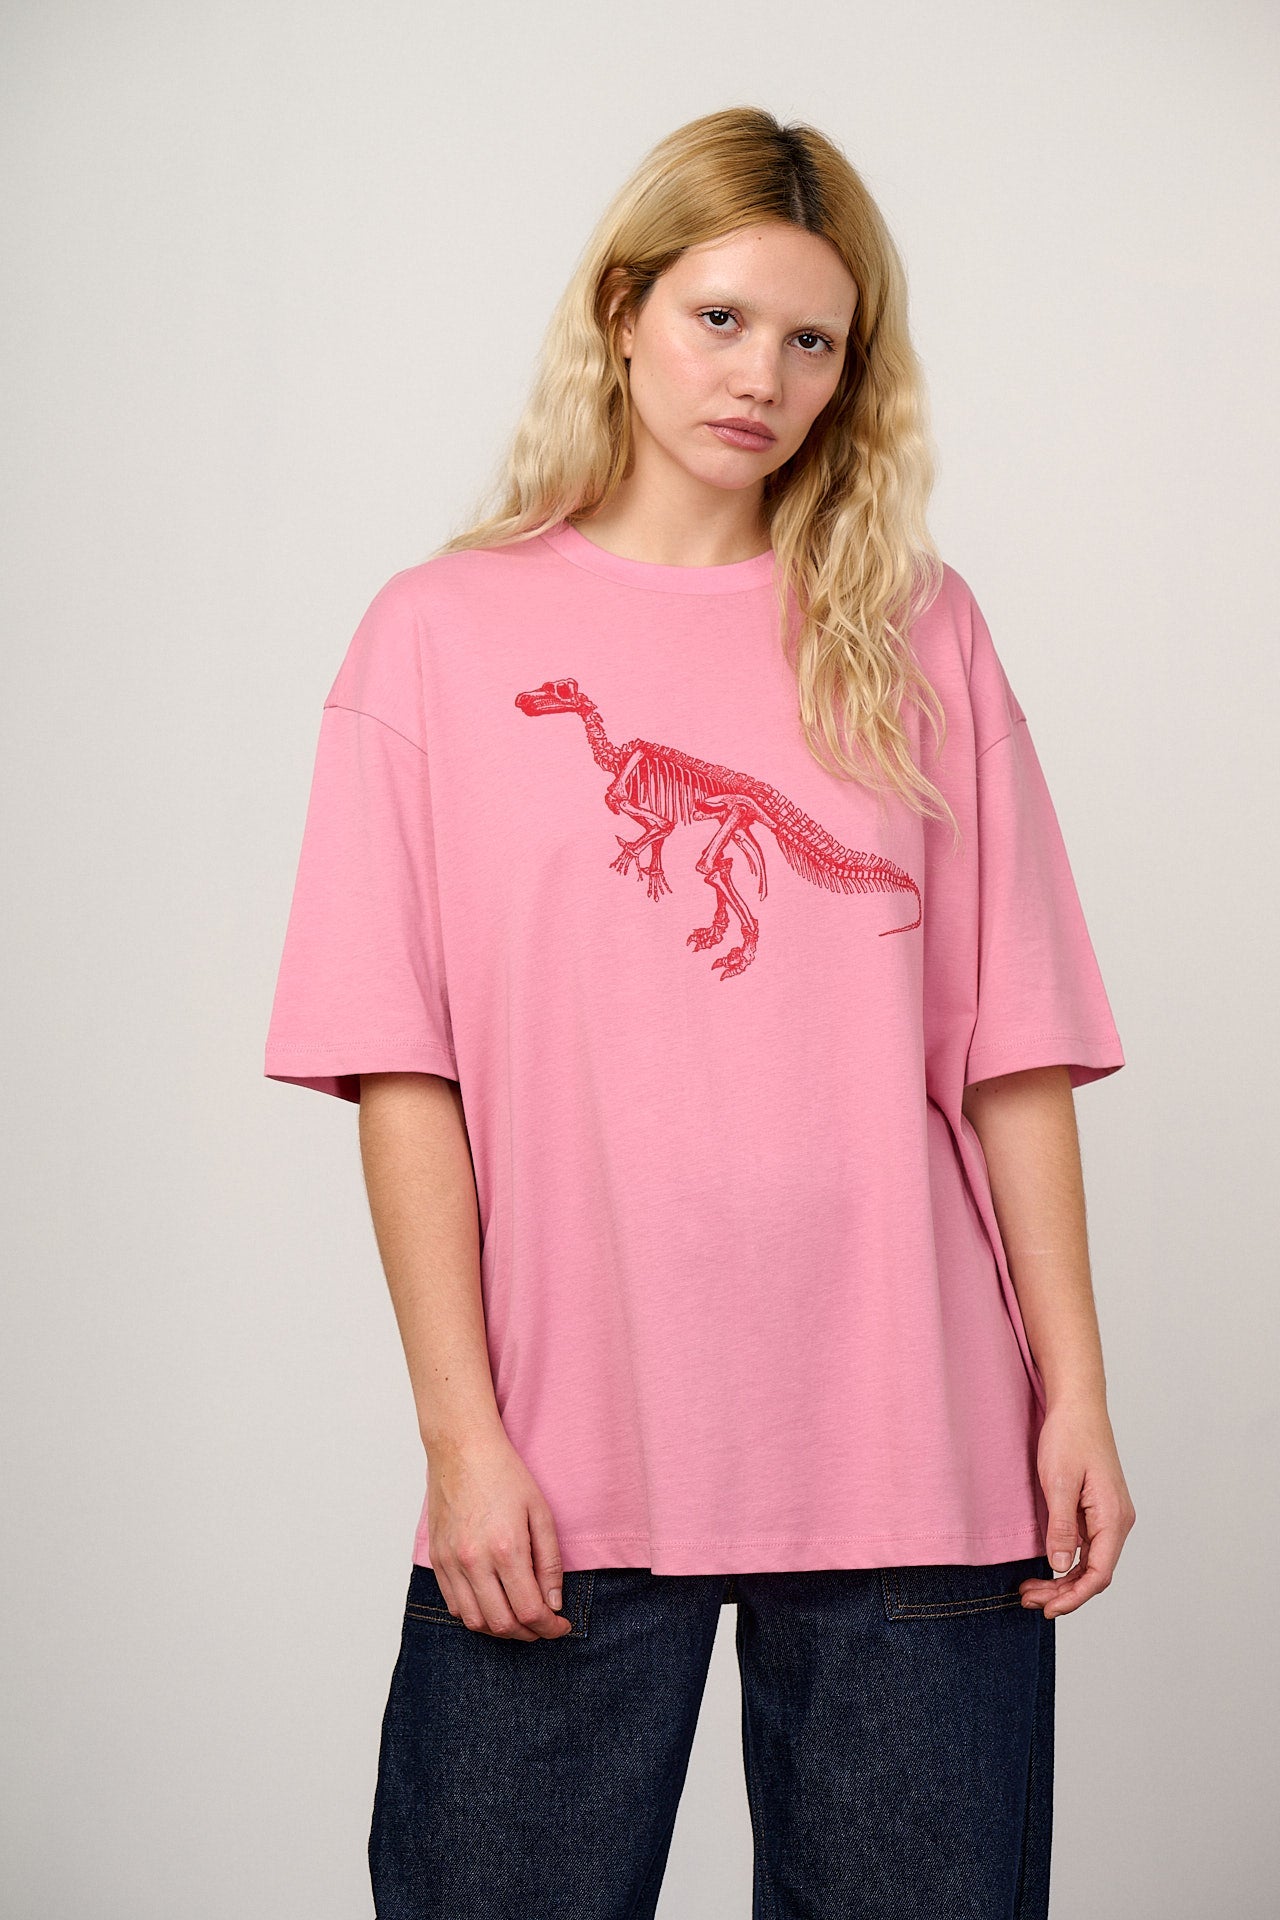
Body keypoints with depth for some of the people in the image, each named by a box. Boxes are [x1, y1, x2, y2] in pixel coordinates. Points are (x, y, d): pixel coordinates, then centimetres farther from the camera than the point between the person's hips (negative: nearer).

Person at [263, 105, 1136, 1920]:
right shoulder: (445, 634, 4)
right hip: (560, 1474, -1)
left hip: (913, 1464, 1)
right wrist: (462, 1430, -7)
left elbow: (1010, 1045, 6)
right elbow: (402, 1067, -1)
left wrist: (1076, 1391, 1)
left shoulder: (918, 635, 8)